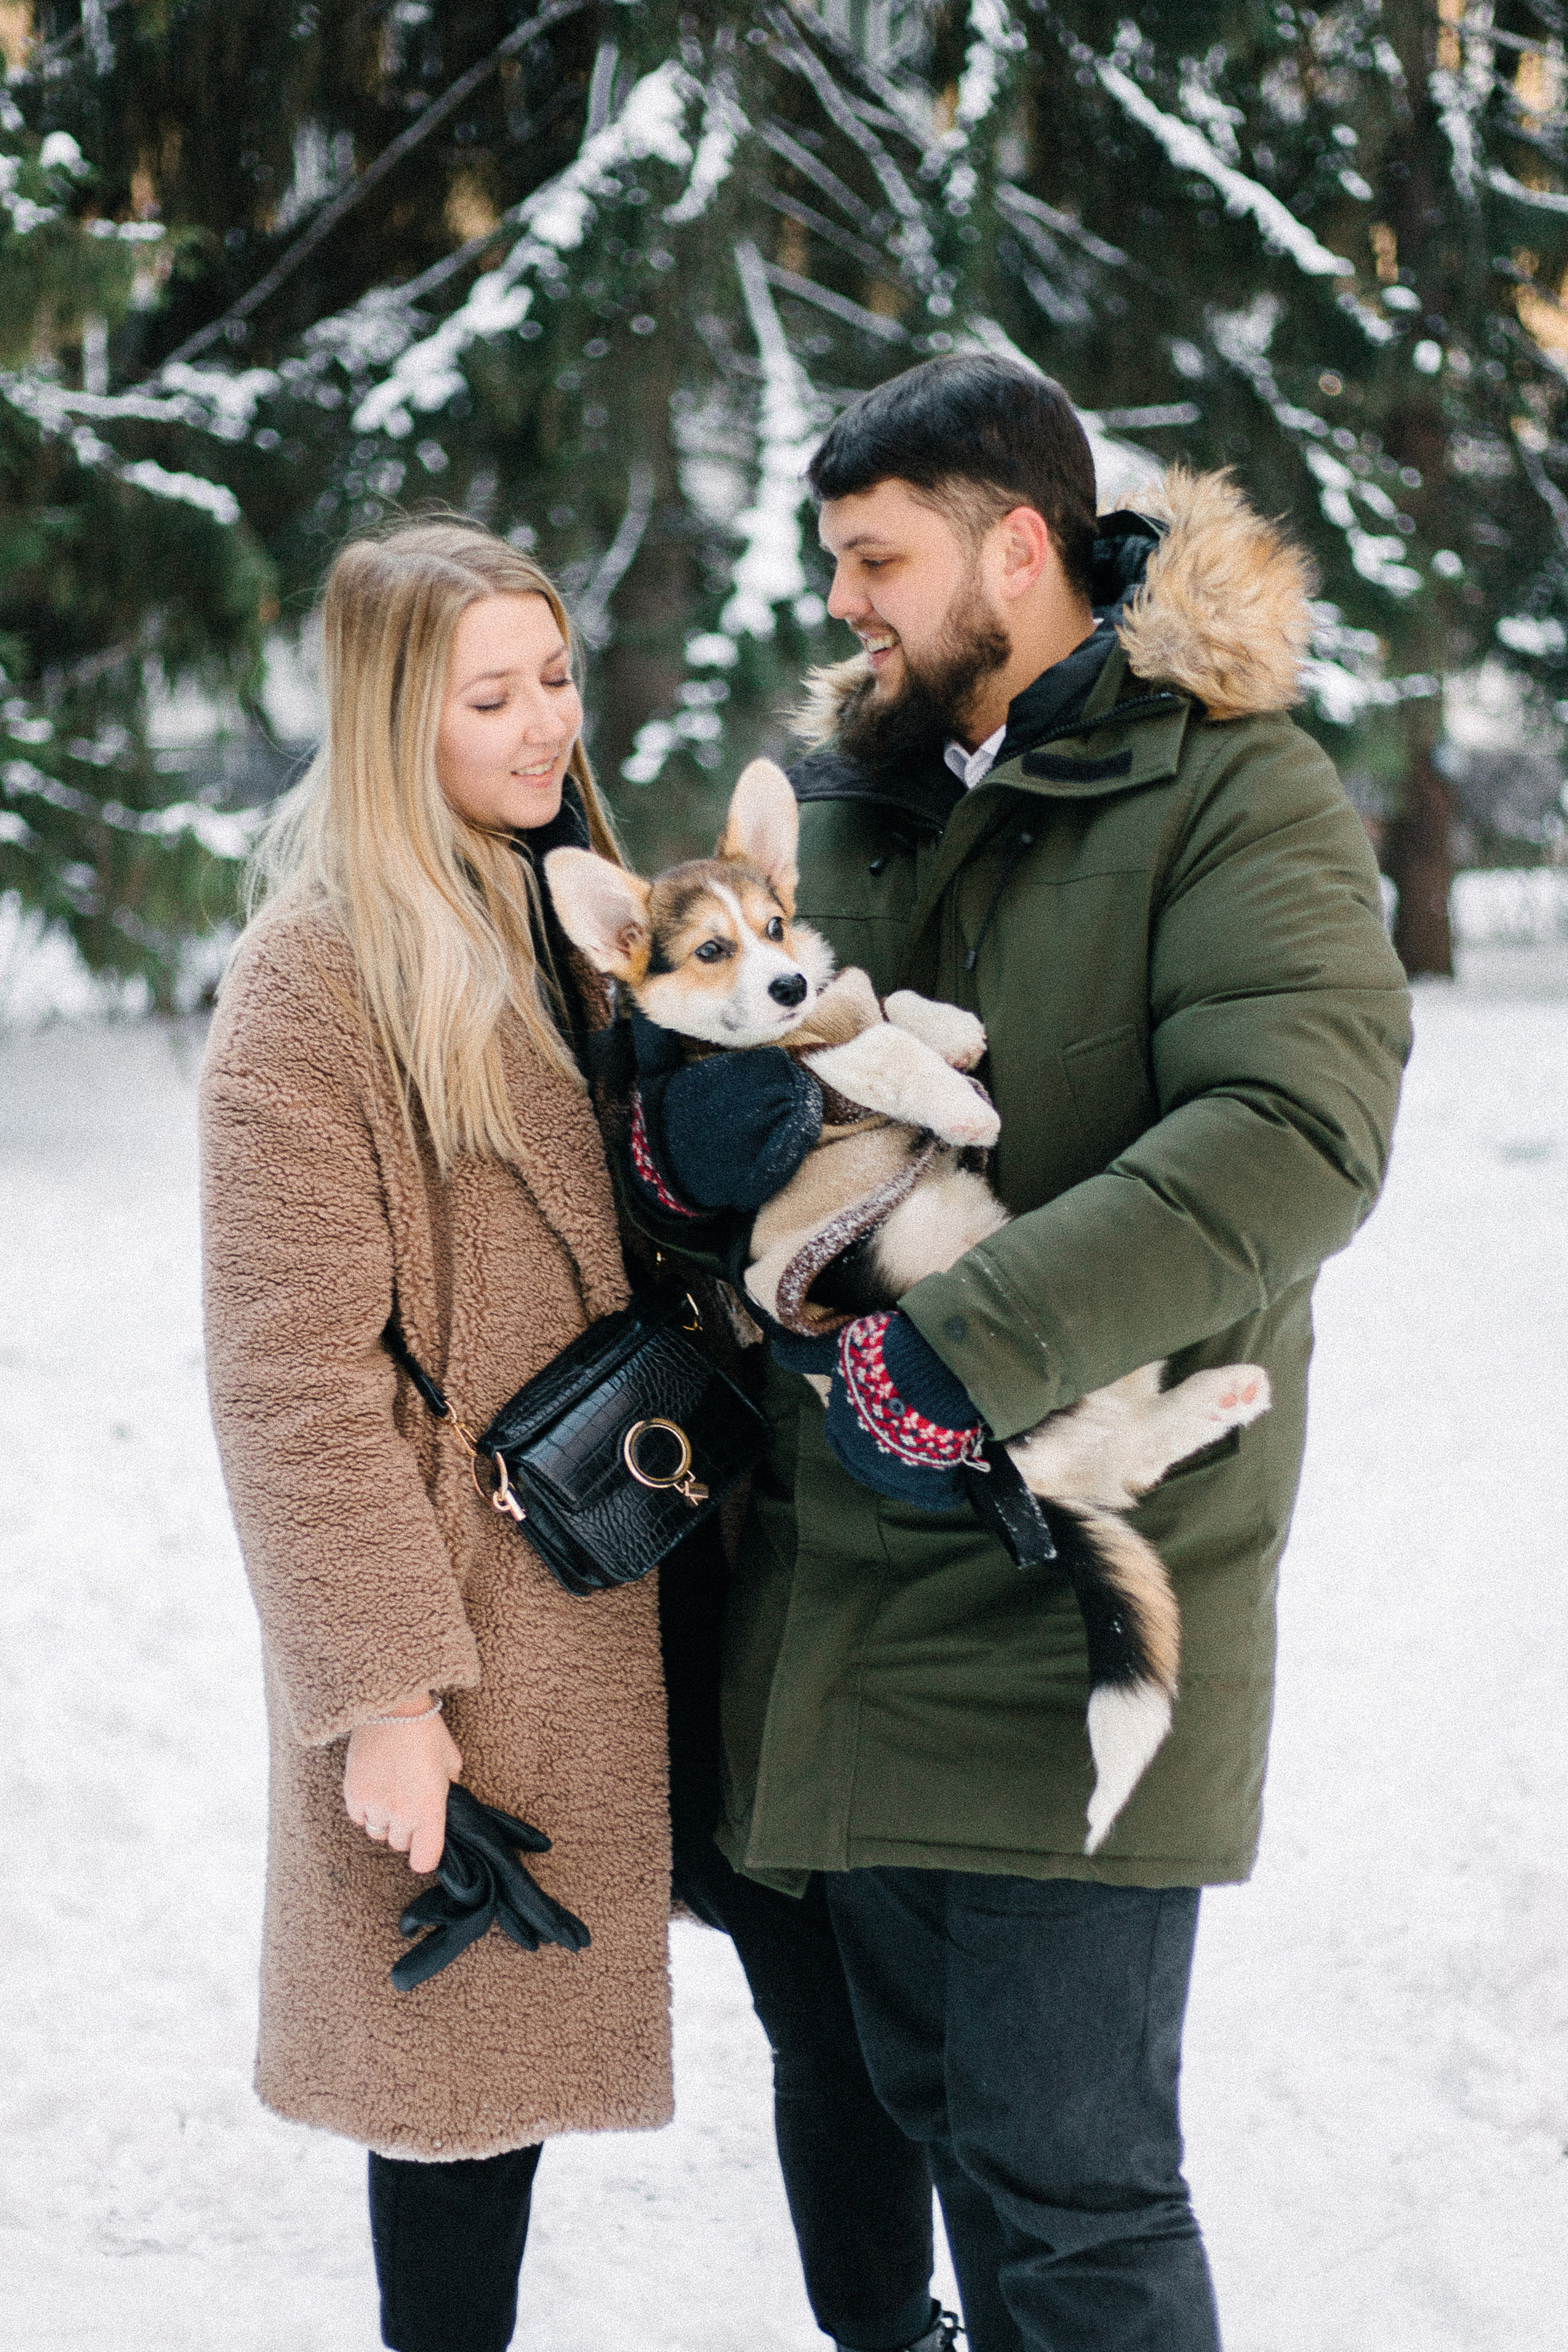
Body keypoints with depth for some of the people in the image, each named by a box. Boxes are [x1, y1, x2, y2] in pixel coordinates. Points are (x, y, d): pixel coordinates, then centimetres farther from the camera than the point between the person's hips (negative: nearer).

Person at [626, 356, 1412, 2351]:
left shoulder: (1232, 799, -9)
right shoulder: (836, 797, 12)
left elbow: (1299, 1132, -24)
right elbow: (695, 1046, 18)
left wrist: (967, 1347, -30)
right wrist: (686, 1125, -9)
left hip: (1070, 1616, -6)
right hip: (843, 1588, 7)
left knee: (1071, 2184, -1)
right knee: (937, 2108, 19)